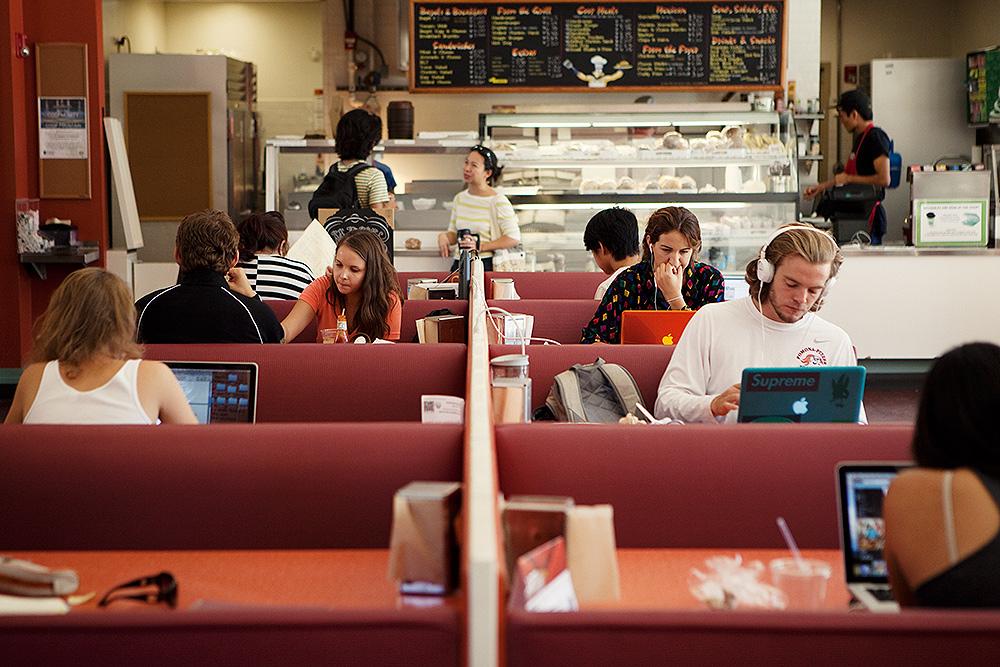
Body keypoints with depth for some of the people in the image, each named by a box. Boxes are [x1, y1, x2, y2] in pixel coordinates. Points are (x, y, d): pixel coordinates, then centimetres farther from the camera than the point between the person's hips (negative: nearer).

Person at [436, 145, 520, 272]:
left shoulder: (498, 202, -7)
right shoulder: (459, 198, 12)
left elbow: (514, 238, -9)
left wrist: (481, 246, -14)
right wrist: (444, 236, -2)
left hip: (485, 266, -5)